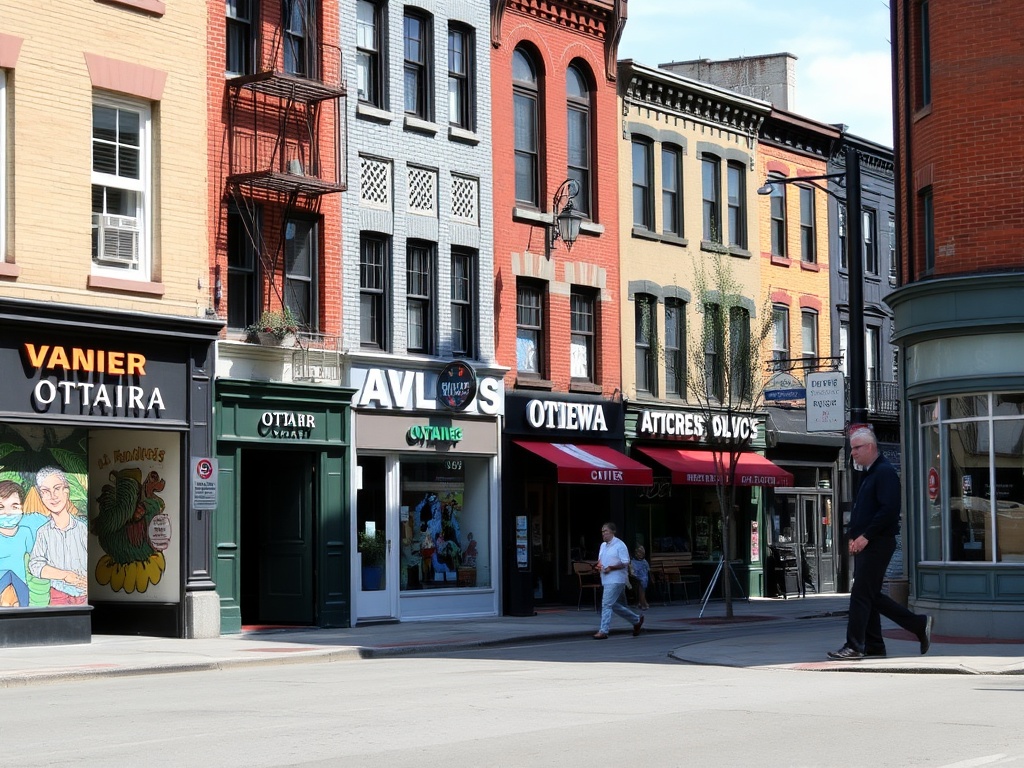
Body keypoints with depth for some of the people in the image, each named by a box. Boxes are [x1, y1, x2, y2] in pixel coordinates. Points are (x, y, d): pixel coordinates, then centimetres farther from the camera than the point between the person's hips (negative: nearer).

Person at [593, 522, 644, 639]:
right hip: (606, 580, 9)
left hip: (616, 580, -9)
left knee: (606, 604, -14)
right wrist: (598, 565, 3)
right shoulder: (603, 545, 16)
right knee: (615, 605, 14)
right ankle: (637, 620, 30)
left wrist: (611, 568, -20)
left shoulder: (619, 545, -9)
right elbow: (601, 560, 26)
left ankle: (603, 631, -13)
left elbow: (625, 563, -13)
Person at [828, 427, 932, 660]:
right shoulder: (868, 474, 20)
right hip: (865, 544, 10)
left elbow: (889, 510, -21)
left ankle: (854, 647, -7)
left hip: (877, 544, -10)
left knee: (860, 595, -9)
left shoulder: (885, 473, -11)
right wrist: (854, 536, 10)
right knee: (870, 596, 11)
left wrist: (865, 536, -21)